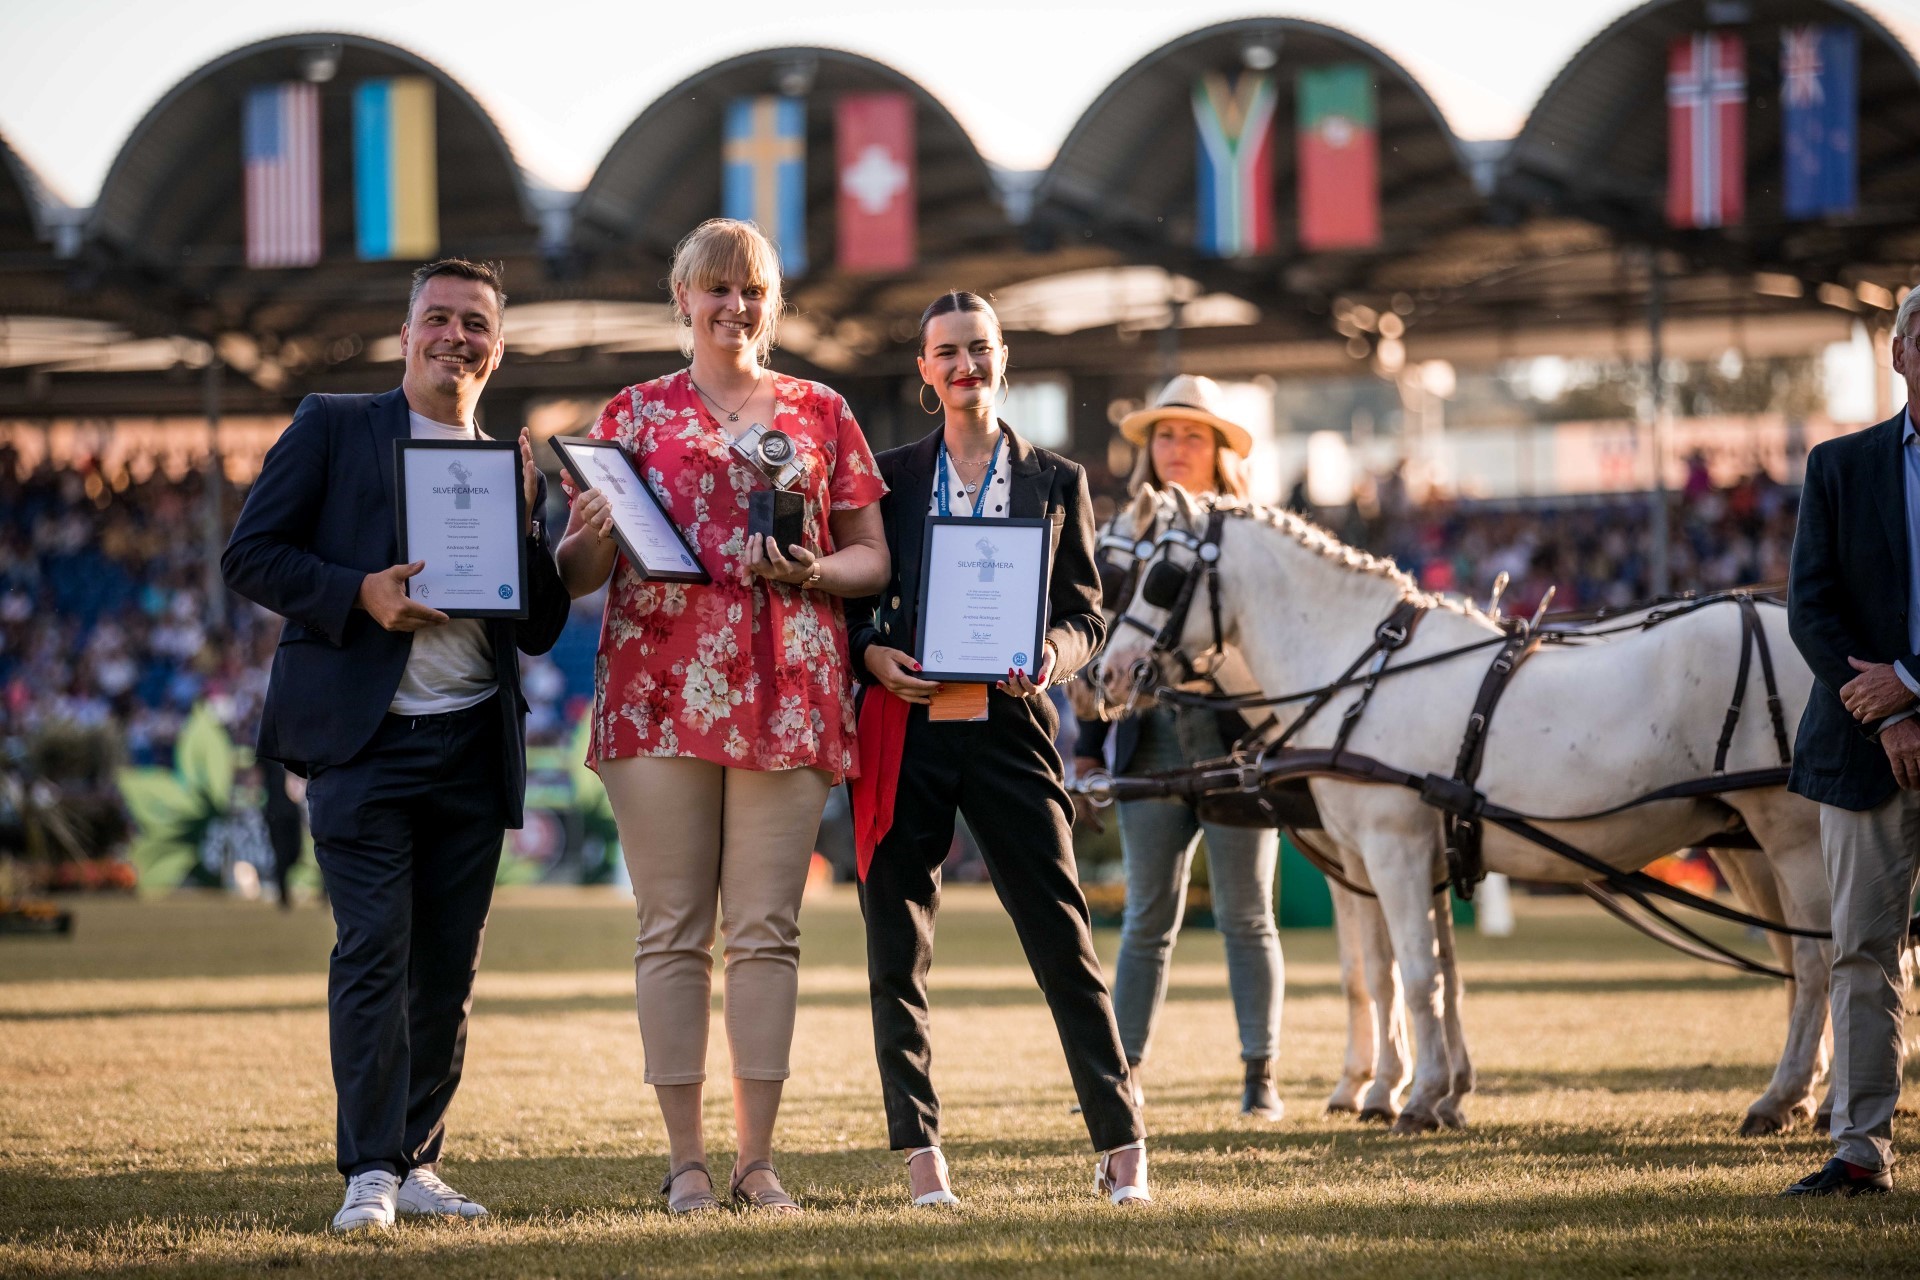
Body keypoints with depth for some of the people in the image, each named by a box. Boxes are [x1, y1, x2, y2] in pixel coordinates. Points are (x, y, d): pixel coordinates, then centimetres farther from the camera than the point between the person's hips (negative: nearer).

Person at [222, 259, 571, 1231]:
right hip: (364, 738, -4)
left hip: (474, 743, 4)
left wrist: (523, 526, -5)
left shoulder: (517, 466, 15)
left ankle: (416, 1162, 14)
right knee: (374, 951, -10)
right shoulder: (332, 429, 5)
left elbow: (542, 631, 11)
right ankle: (369, 1175, -8)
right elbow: (250, 556, -1)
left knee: (448, 968, 5)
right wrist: (360, 594, -15)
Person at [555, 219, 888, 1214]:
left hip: (786, 694, 1)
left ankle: (757, 1158, 5)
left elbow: (871, 556, 12)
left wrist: (814, 570, -8)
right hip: (660, 685, -1)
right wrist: (592, 537, -13)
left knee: (766, 933, 0)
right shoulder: (634, 415, 11)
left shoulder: (821, 414, 13)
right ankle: (684, 1158, 4)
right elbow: (578, 570, 9)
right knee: (672, 933, -1)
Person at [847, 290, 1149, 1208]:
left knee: (1063, 939, -4)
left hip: (1008, 726, -1)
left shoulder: (1056, 481, 11)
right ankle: (919, 1149, 7)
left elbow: (1086, 616, 10)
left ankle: (1121, 1144, 1)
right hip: (904, 728, 1)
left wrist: (1051, 654, -10)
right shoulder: (888, 476, 10)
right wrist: (874, 657, -9)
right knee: (897, 950, 0)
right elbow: (852, 601, 11)